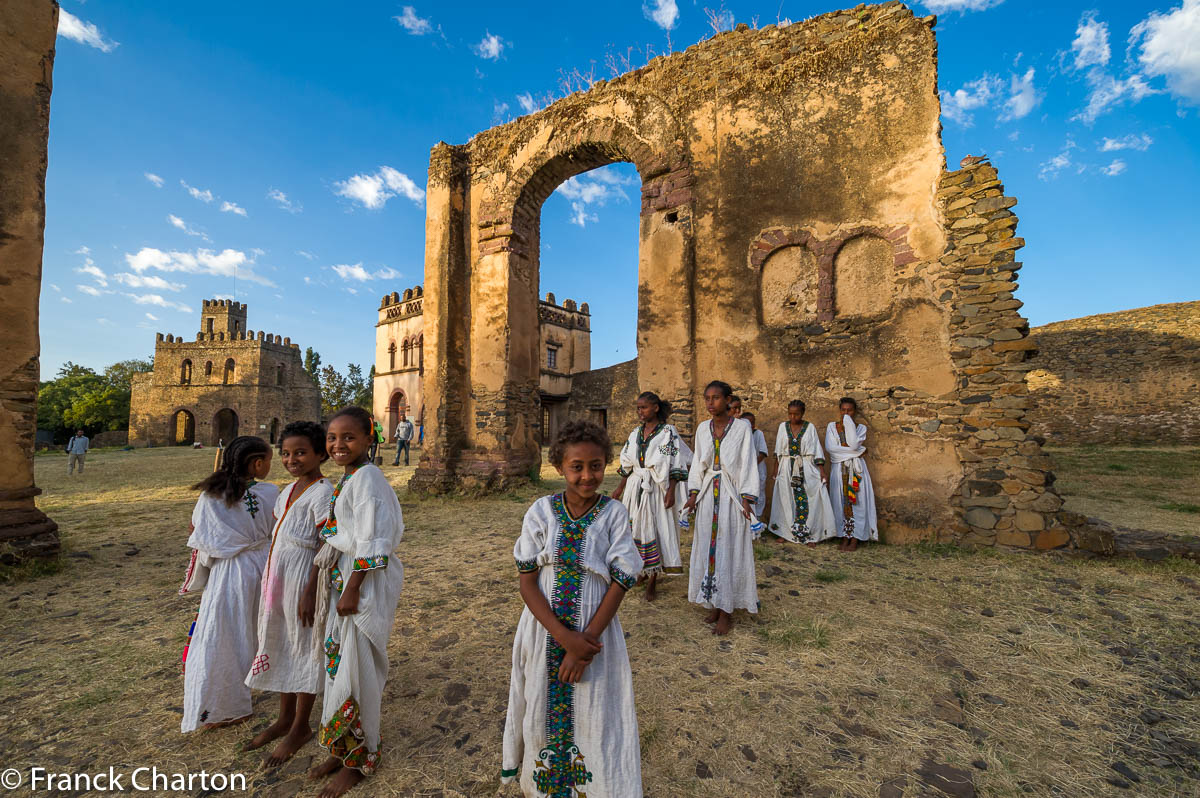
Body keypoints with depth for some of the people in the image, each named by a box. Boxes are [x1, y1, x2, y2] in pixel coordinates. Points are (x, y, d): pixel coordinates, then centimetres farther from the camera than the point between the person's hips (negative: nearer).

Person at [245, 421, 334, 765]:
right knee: (279, 645, 19)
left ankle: (301, 727, 27)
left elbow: (327, 550, -20)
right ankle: (285, 718, 39)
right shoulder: (289, 490, 10)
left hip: (302, 580, -9)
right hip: (277, 579, 9)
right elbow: (281, 535, 17)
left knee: (303, 648, 7)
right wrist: (270, 580, 16)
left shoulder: (323, 493, -18)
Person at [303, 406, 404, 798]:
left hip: (365, 582, -9)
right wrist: (311, 590, 13)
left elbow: (372, 542, -22)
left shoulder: (366, 477, -18)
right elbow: (331, 541, 14)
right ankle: (341, 748, 36)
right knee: (338, 661, 17)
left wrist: (352, 589, -19)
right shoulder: (344, 480, 12)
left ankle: (360, 758, 26)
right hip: (340, 578, 9)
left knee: (355, 666, 4)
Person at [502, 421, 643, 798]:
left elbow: (620, 582, -10)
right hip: (544, 628, 1)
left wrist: (586, 641, -15)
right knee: (542, 709, 18)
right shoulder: (541, 511, -9)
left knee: (594, 719, 10)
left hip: (595, 630, -1)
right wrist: (564, 636, -17)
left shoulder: (614, 513, -10)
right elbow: (527, 581, -8)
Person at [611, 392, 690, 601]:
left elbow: (675, 465, -9)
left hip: (656, 489, -5)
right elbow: (627, 464, 14)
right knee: (635, 529, 9)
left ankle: (652, 583, 10)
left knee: (656, 531, 0)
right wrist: (620, 488, 13)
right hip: (635, 487, 5)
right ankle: (642, 572, 27)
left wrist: (671, 492, -15)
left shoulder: (668, 432, -7)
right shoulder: (636, 432, 9)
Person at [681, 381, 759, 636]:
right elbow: (697, 464, 9)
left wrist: (746, 499, -11)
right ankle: (716, 604, 23)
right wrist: (693, 495, 1)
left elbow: (748, 464, -5)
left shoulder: (742, 427, -5)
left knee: (729, 550, 2)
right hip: (708, 496, 4)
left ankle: (727, 611, 14)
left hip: (731, 495, -4)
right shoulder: (703, 429, 7)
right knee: (707, 549, 8)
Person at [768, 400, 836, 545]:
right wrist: (776, 468, 6)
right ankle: (785, 532, 16)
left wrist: (822, 470, -8)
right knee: (787, 500, 6)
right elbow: (778, 450, 8)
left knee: (808, 500, -3)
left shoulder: (810, 427, -2)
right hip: (787, 469, 2)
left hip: (807, 469, -2)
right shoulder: (783, 426, 3)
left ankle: (810, 535, 7)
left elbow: (817, 450, -2)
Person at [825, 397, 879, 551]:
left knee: (856, 501, -2)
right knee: (842, 503, 1)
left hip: (857, 469, -1)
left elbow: (854, 444, -15)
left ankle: (855, 540, 3)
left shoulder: (861, 427, 5)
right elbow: (829, 447, -9)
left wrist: (849, 423, -9)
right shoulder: (832, 426, 6)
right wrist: (856, 450, -10)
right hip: (840, 469, 1)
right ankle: (845, 539, 8)